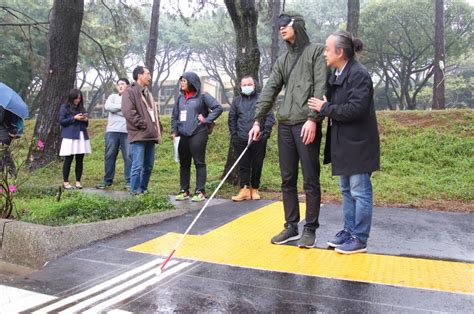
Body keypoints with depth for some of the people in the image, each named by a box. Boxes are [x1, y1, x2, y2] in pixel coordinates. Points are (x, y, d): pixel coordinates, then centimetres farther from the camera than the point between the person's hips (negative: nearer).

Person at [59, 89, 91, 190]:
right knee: (68, 159, -1)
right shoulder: (64, 107, 5)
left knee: (80, 160, 4)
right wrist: (74, 118, -12)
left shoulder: (82, 108, 18)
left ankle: (78, 182, 10)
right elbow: (61, 121, -3)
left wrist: (86, 120, -1)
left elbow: (86, 124, 21)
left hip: (82, 136, 4)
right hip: (70, 136, -4)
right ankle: (65, 182, 8)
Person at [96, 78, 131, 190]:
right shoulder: (113, 97, 16)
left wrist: (115, 109, -3)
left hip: (127, 131, -2)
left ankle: (129, 181, 4)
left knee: (128, 157, -3)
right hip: (112, 131, 2)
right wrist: (123, 106, -4)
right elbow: (107, 106, -3)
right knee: (109, 156, 5)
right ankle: (107, 180, 15)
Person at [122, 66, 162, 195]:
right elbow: (128, 111, -16)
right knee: (138, 166, -8)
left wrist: (158, 127, 14)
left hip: (150, 135, 9)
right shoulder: (130, 92, -4)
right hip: (138, 135, -9)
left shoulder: (147, 93, 25)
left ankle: (144, 189, 21)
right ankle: (135, 192, 0)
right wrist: (143, 124, -16)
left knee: (148, 166, 11)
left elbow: (155, 112, 29)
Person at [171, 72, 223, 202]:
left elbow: (218, 108, -7)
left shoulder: (202, 96, -3)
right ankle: (184, 191, 19)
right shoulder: (180, 97, 13)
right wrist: (174, 131, 8)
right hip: (183, 135, 6)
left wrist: (206, 120, -10)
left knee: (199, 163, -1)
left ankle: (200, 192, 4)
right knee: (184, 163, 10)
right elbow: (174, 115, 17)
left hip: (198, 134, -6)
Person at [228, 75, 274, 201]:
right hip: (241, 140, 2)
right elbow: (231, 119, 14)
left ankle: (254, 189, 16)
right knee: (243, 165, 2)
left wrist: (265, 133, -6)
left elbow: (270, 118, 2)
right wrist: (234, 135, 5)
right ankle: (244, 190, 5)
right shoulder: (237, 101, 13)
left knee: (257, 165, 4)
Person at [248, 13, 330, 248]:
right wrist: (257, 120, 5)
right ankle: (291, 227, 18)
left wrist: (312, 118, -17)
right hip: (285, 124, 6)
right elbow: (269, 91, 14)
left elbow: (321, 88, -7)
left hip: (307, 124, -6)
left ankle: (310, 229, 9)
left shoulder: (316, 52, 4)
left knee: (310, 180, -1)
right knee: (287, 180, 8)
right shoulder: (282, 60, 21)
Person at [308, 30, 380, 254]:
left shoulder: (359, 74, -15)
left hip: (358, 144, -9)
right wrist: (322, 107, 0)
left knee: (359, 192, 1)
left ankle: (359, 239, 11)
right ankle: (349, 231, 29)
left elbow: (356, 109, -24)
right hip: (343, 143, 9)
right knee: (347, 190, 16)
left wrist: (325, 108, -18)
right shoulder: (337, 76, 12)